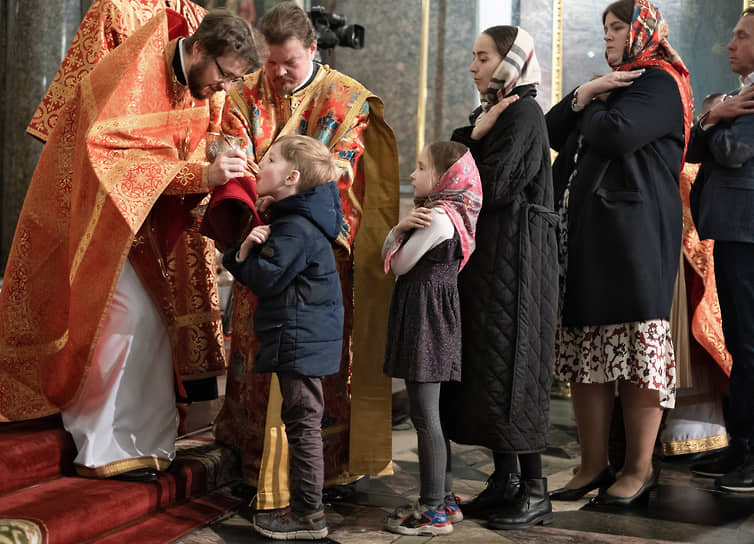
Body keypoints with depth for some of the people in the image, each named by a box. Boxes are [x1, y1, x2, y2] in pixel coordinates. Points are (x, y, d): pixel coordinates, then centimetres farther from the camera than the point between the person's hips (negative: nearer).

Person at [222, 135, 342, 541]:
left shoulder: (296, 229, -17)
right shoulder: (286, 220, 15)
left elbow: (267, 279, -21)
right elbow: (253, 274, 14)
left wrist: (247, 253, -5)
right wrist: (245, 251, -7)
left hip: (301, 341, -10)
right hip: (299, 340, 10)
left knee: (303, 424, -4)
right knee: (300, 423, 16)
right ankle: (303, 507, 26)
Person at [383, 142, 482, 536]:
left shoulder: (440, 217, -16)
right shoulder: (430, 212, 16)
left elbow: (399, 265, -10)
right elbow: (386, 255, 11)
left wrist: (404, 231, 9)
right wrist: (401, 226, -8)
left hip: (428, 315, -10)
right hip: (420, 313, 10)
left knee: (425, 414, -6)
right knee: (426, 413, 15)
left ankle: (435, 512, 0)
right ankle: (444, 499, 23)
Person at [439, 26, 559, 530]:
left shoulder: (524, 114, -11)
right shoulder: (492, 111, 16)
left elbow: (493, 186, -18)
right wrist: (475, 134, -8)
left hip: (515, 256, -9)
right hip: (486, 251, 9)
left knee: (509, 365, -6)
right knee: (483, 363, 10)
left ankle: (534, 490, 3)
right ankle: (505, 478, 20)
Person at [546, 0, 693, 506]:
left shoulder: (658, 84, -4)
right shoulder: (611, 82, 24)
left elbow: (613, 135, -20)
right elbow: (553, 131, 15)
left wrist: (589, 107, 1)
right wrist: (584, 95, -2)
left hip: (634, 233, -9)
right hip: (586, 234, 9)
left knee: (636, 351, -4)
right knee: (585, 350, 6)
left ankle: (640, 469, 5)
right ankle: (594, 465, 13)